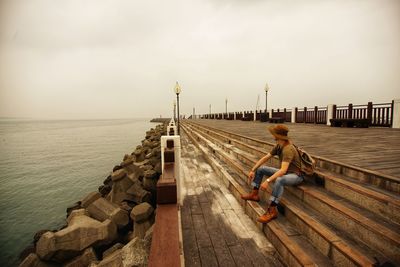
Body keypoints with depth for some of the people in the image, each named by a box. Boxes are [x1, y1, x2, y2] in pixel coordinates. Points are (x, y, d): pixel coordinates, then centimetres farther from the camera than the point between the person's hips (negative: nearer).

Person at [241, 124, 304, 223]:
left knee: (278, 180, -42)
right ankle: (254, 194, 8)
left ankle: (272, 211, -31)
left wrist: (267, 181, -44)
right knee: (260, 169, 6)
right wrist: (253, 170, -4)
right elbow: (265, 158, 2)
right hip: (285, 172, 9)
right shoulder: (278, 146, -2)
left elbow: (283, 170, -40)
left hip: (295, 175, -9)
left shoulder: (288, 149, -30)